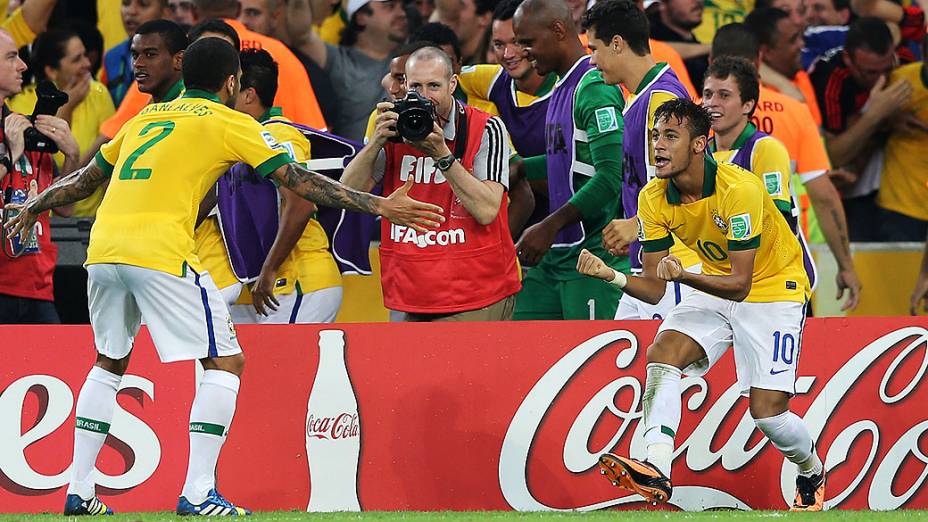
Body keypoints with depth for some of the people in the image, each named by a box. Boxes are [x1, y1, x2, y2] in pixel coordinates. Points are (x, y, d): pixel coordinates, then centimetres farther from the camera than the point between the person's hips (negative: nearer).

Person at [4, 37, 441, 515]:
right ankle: (197, 494, -5)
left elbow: (88, 176, 32)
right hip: (161, 254, -7)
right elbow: (298, 181, 1)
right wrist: (378, 206, 2)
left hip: (103, 251, 7)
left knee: (109, 363, 24)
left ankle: (78, 491, 20)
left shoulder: (146, 117, 23)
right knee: (225, 362, 3)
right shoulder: (229, 123, 6)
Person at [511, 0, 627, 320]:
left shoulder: (595, 88, -14)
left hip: (593, 254, -10)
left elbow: (610, 176, -22)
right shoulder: (560, 89, 17)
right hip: (556, 253, 10)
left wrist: (550, 227, -20)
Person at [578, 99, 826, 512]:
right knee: (662, 353, -23)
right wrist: (612, 276, -29)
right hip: (715, 288, 5)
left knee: (766, 411, -11)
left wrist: (684, 275, -47)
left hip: (773, 288, -5)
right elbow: (653, 289, -9)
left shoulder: (739, 189, -30)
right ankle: (656, 472, -32)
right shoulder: (654, 199, -12)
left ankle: (812, 475, 21)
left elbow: (740, 286, -31)